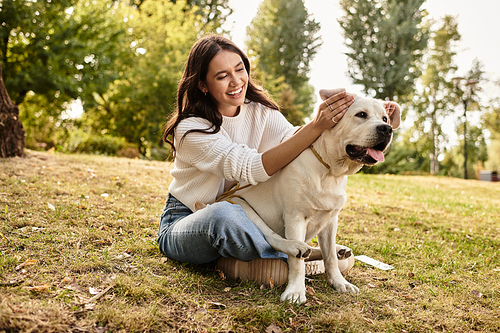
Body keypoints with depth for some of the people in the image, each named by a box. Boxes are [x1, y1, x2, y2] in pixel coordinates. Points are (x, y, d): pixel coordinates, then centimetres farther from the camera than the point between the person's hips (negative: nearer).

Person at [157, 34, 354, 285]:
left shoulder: (261, 112, -3)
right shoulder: (190, 129, -21)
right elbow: (253, 169, -35)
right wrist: (315, 126, -43)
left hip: (238, 218, 6)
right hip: (184, 224, -5)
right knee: (225, 213, -41)